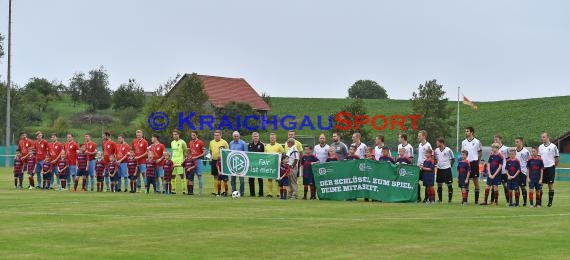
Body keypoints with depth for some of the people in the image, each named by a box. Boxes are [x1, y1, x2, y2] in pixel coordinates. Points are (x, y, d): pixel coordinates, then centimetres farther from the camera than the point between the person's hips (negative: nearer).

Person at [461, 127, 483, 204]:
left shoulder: (477, 142, -2)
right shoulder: (463, 142, 9)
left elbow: (480, 153, 4)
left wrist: (477, 161, 1)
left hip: (474, 163, -4)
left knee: (476, 180, 0)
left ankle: (476, 199, 4)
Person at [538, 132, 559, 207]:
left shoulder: (553, 146, -4)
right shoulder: (540, 147, 9)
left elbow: (557, 158, 1)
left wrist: (554, 166, -1)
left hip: (550, 167, -4)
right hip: (542, 168, 4)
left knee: (550, 185, 0)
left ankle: (550, 202, 7)